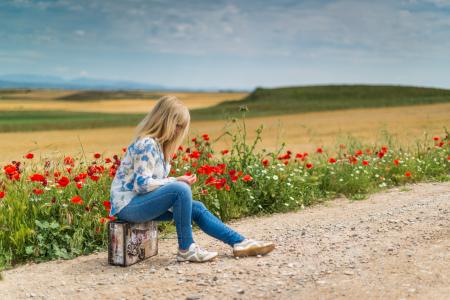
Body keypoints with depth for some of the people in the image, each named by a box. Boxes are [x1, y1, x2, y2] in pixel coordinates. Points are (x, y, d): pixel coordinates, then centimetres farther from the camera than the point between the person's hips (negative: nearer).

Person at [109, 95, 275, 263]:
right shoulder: (147, 144, -19)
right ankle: (186, 249, -17)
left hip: (142, 200, 10)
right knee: (180, 190, -28)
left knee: (197, 208, 2)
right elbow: (142, 184, -24)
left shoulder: (158, 143, 11)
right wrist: (176, 181, -18)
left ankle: (240, 243, 6)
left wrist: (177, 182, -4)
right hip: (128, 204, -10)